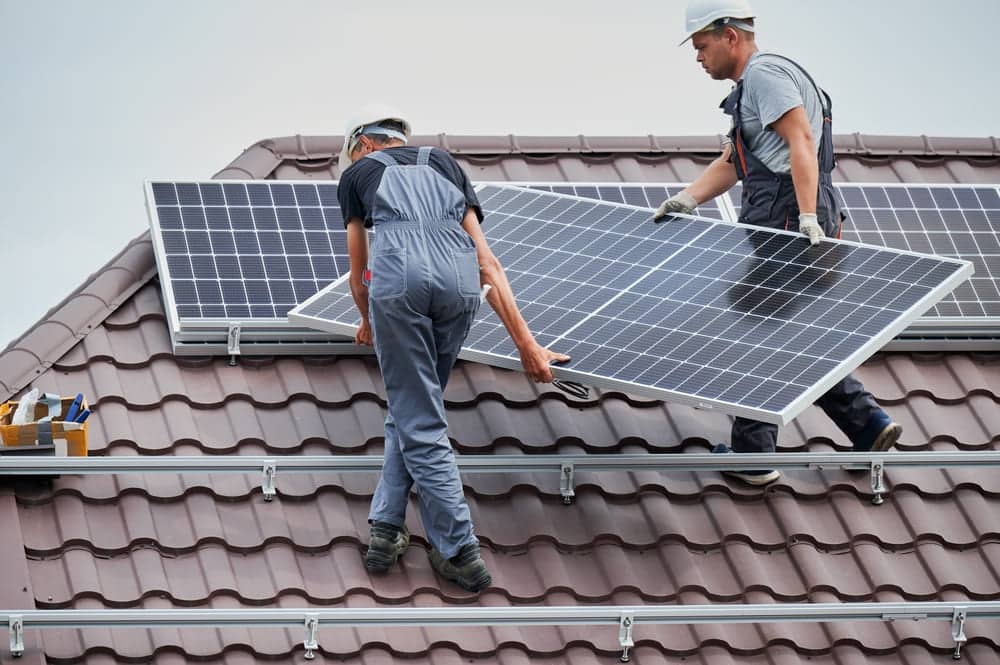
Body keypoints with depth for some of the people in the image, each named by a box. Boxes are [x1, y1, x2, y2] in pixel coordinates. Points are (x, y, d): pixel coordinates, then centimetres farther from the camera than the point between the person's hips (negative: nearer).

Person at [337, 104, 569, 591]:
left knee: (419, 424, 4)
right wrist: (525, 343, 20)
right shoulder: (445, 166, 34)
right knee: (411, 409, 23)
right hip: (461, 277, 3)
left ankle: (460, 553, 3)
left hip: (399, 273, -3)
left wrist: (368, 322, 57)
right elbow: (488, 264, 24)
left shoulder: (358, 173, 28)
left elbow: (357, 274, 36)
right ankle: (386, 527, 20)